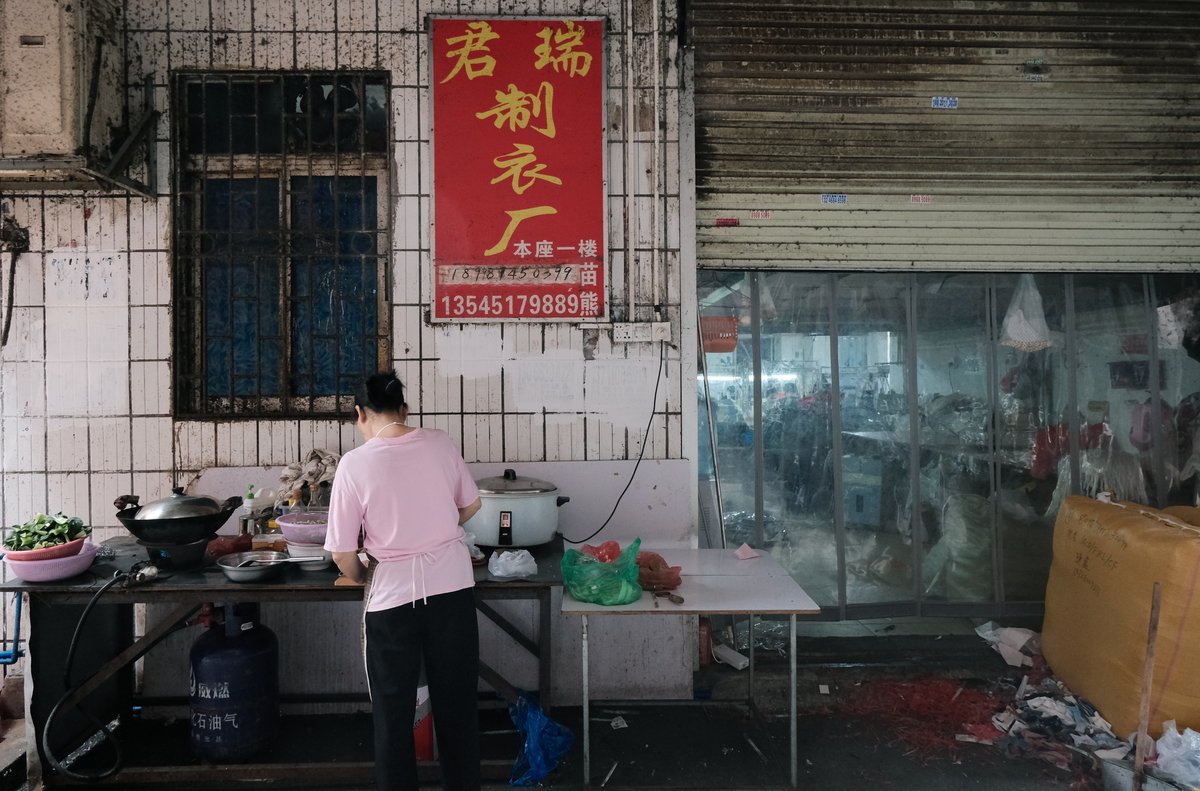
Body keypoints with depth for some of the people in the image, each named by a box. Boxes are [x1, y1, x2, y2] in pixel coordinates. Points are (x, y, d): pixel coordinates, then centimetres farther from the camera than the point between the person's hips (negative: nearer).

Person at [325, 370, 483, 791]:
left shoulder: (355, 463, -12)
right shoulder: (440, 443, -3)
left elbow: (342, 553, -8)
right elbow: (470, 505, 11)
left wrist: (361, 577, 13)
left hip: (393, 596, -3)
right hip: (453, 587, 3)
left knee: (393, 710, 15)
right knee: (457, 701, 17)